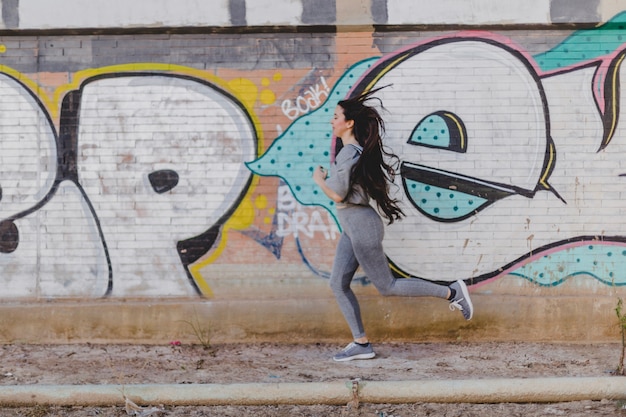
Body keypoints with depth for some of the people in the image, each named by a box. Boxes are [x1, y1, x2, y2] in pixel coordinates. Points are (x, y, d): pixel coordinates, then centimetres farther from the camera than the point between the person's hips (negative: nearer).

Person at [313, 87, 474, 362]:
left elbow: (337, 195, -23)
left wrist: (319, 179, -5)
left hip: (361, 225, -10)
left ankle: (451, 293, 5)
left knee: (386, 286, -2)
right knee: (338, 284, 7)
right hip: (351, 226, 10)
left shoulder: (348, 154, -19)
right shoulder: (359, 150, 10)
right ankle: (361, 343, 10)